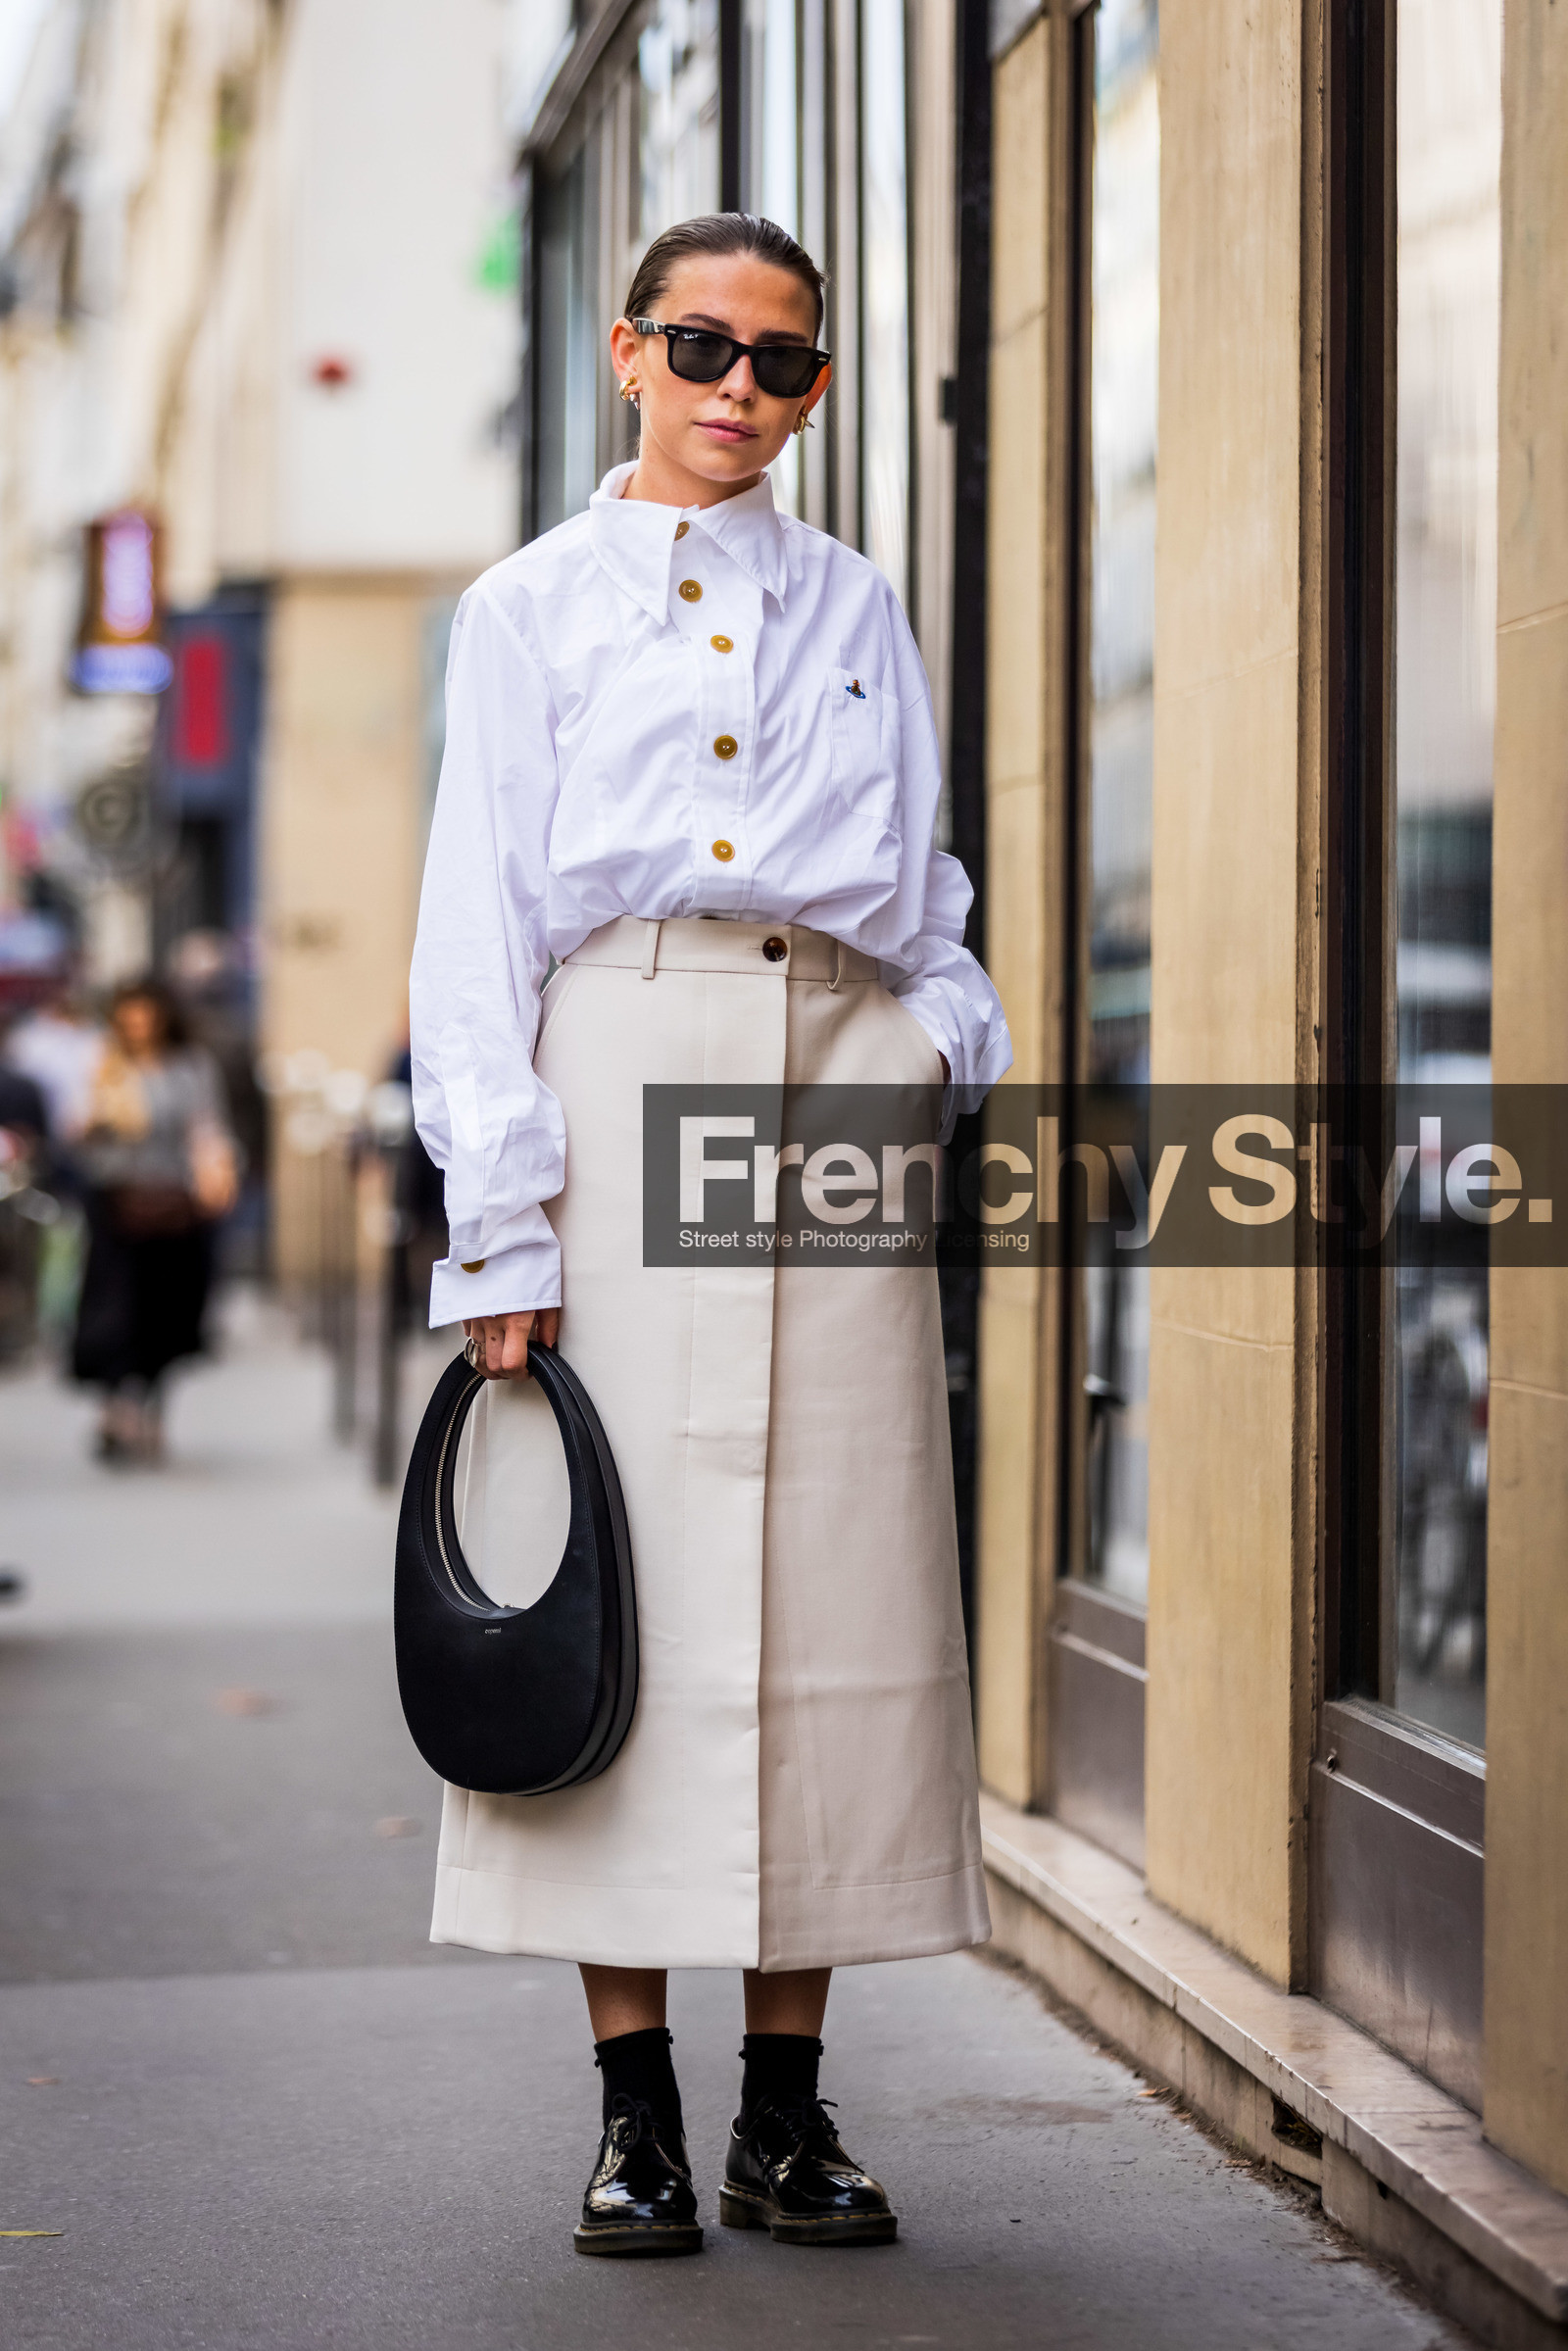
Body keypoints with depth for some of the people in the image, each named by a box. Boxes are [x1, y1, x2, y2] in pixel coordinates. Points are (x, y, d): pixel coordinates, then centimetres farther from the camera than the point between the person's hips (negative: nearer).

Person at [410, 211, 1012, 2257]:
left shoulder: (857, 610, 19)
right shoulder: (532, 610, 11)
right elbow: (478, 924, 4)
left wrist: (968, 1059, -2)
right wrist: (501, 1214, -7)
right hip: (618, 1076, -2)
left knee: (833, 1583, -2)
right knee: (623, 1575, -5)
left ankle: (788, 2111, 6)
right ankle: (635, 2111, 3)